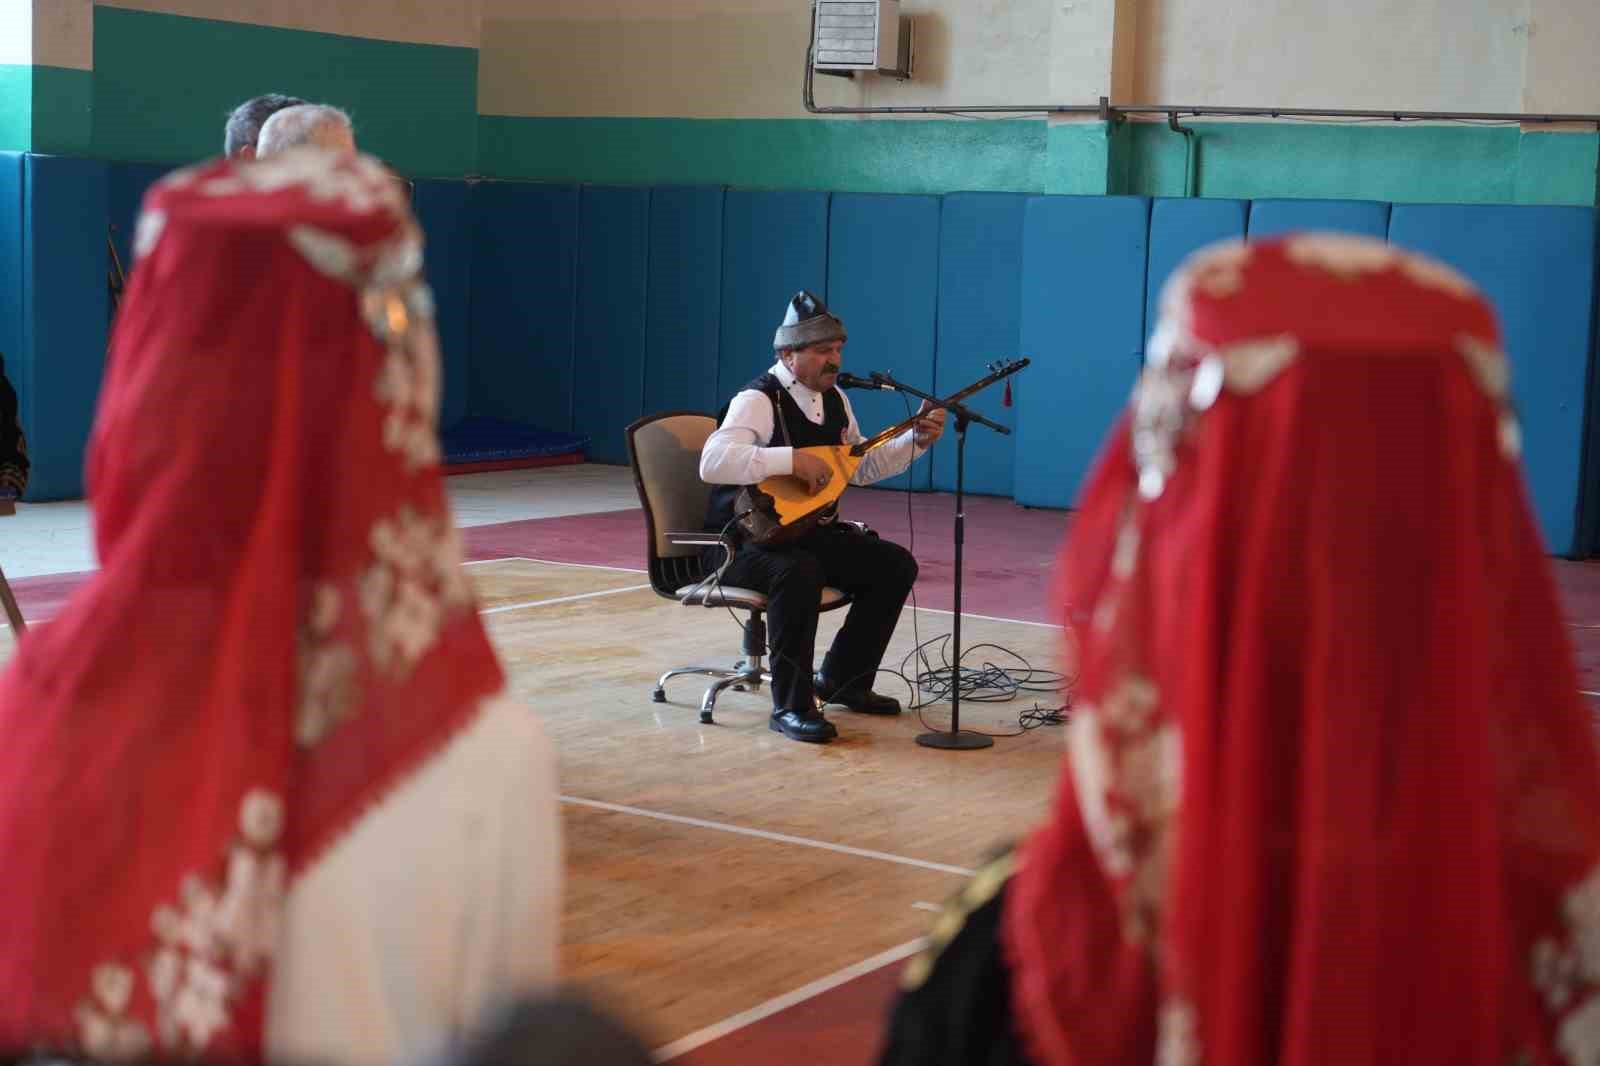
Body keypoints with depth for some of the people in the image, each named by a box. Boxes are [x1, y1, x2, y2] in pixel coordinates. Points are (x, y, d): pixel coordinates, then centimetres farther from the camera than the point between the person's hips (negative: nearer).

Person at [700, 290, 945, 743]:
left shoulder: (834, 400, 8)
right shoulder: (758, 401, -18)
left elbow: (860, 468, 20)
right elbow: (713, 461, -35)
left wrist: (915, 440, 6)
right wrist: (793, 459, -37)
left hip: (808, 531, 9)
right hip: (746, 539, -9)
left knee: (896, 565, -1)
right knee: (799, 571, -38)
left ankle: (843, 679, 12)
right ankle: (791, 706, -25)